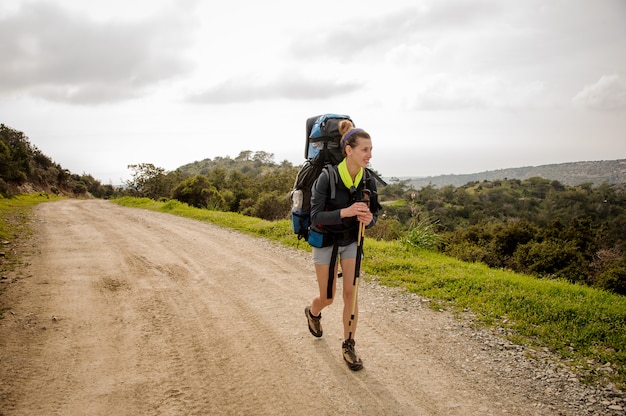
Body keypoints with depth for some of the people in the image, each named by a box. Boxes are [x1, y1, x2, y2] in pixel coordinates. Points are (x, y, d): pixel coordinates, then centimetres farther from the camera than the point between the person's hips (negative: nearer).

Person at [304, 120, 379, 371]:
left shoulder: (368, 181, -12)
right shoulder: (327, 177, -26)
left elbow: (373, 214, -1)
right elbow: (315, 216, -24)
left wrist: (368, 219, -26)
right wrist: (345, 212, -39)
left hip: (352, 242, 3)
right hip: (326, 242, -3)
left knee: (351, 294, -2)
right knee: (327, 298, 9)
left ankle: (349, 346, 14)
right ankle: (312, 313, 45)